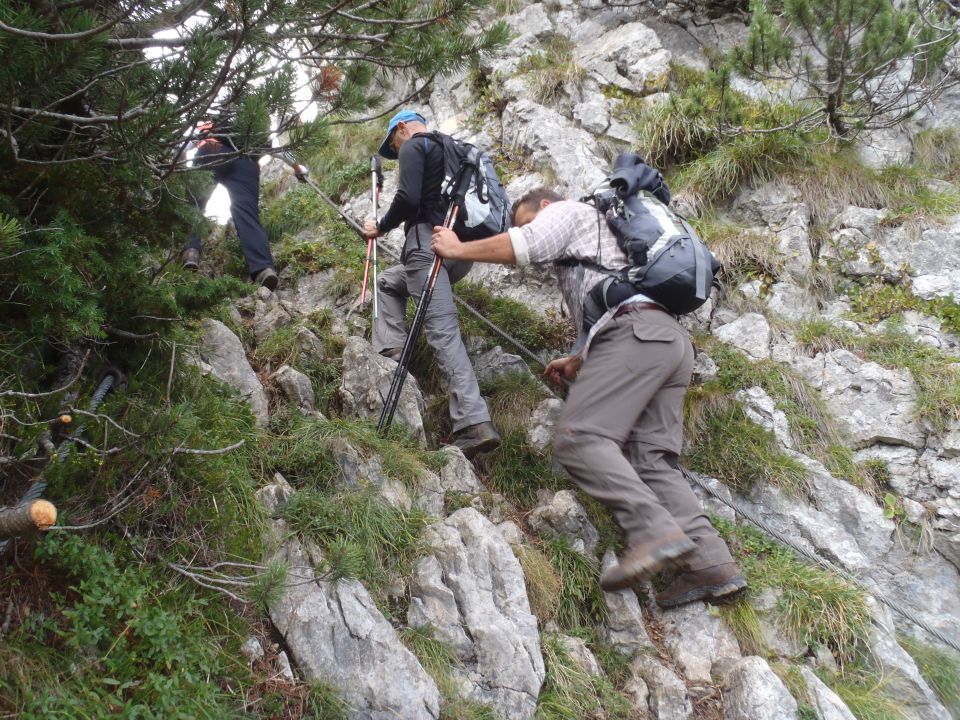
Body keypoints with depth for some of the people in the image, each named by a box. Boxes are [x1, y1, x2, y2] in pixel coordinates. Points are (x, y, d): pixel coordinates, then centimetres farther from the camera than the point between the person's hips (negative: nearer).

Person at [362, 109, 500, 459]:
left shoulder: (414, 145, 2)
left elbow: (408, 197, -15)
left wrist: (382, 227, 2)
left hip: (430, 240, -9)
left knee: (442, 330, -15)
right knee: (389, 282, 27)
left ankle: (473, 423, -22)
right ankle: (390, 354, 11)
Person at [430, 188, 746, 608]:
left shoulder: (567, 211, 17)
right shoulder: (584, 257, 41)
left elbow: (524, 245, -1)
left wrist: (458, 249, 10)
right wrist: (578, 362, 35)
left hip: (636, 333, -9)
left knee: (580, 438, -19)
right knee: (651, 460, 0)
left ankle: (655, 532, -32)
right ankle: (711, 564, -12)